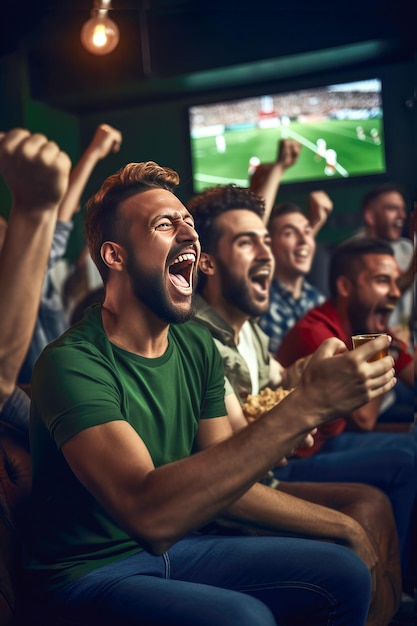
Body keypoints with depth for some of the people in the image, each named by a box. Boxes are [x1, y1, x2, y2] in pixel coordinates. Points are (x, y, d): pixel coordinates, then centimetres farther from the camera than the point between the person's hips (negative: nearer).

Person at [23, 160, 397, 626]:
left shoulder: (197, 347, 0)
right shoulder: (73, 363, -24)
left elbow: (223, 483, 5)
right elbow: (150, 513, -38)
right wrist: (307, 404, -41)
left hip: (174, 548, 7)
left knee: (346, 575, 2)